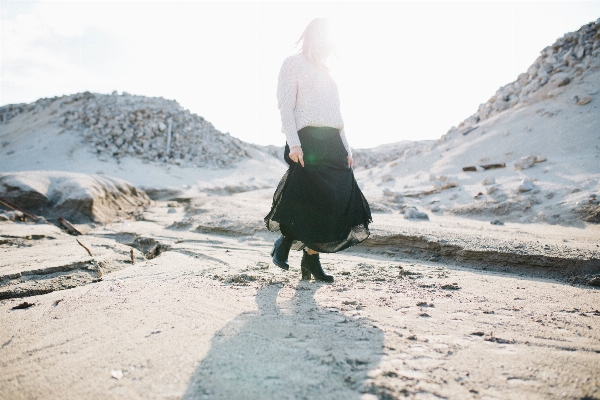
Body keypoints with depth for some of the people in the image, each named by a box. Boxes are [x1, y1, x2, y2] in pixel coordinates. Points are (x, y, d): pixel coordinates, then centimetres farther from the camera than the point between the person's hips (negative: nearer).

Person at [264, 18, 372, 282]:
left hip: (332, 142, 7)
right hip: (307, 139, -7)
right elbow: (286, 106, -6)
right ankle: (284, 242, 11)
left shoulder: (324, 71, 26)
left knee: (341, 200, -2)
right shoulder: (293, 64, 5)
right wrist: (293, 144, -18)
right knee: (310, 200, -14)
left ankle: (311, 259, 7)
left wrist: (346, 147, 14)